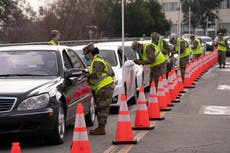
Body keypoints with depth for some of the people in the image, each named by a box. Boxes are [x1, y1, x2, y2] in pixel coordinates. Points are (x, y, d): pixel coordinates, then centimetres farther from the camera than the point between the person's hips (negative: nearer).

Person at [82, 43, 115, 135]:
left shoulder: (97, 62, -12)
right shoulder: (97, 60, 22)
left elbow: (96, 75, -22)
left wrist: (86, 75, -11)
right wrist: (88, 74, 17)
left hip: (104, 88, -11)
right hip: (104, 87, 11)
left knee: (102, 108, -10)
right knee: (101, 108, 12)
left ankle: (101, 128, -9)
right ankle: (101, 127, 17)